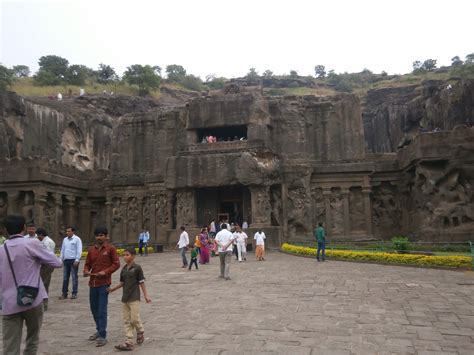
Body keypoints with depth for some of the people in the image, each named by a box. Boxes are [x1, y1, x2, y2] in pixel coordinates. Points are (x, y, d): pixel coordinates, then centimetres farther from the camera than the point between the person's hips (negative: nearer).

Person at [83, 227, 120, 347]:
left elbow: (116, 264, -6)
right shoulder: (91, 249, 9)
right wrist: (86, 271, -8)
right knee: (94, 309, 15)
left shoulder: (111, 248, -5)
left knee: (102, 310, -5)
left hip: (104, 283, -5)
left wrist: (105, 272, -18)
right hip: (92, 283, 5)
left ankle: (103, 336, 4)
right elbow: (87, 264, 13)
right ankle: (99, 331, 34)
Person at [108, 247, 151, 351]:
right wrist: (112, 289, 6)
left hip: (134, 298, -6)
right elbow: (122, 283, 15)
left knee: (135, 319, -3)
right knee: (127, 321, 7)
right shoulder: (124, 268, 7)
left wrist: (146, 295, -8)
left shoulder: (137, 268, -10)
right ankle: (129, 342, 11)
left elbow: (141, 282, -7)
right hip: (125, 298, 6)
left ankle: (141, 332, 25)